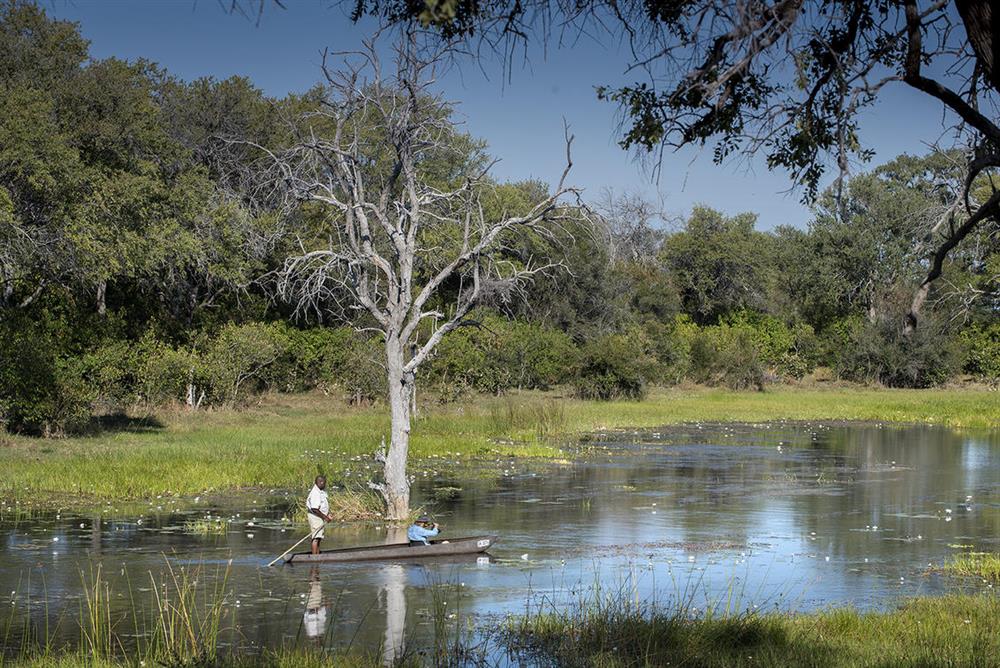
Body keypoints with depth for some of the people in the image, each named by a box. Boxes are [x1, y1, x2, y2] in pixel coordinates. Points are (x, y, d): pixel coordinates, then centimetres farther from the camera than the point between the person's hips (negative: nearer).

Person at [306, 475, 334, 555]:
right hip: (315, 516, -10)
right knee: (316, 537, -12)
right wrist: (325, 517, -18)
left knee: (319, 537, 12)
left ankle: (317, 555, 17)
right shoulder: (315, 493, -20)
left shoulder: (323, 491, 11)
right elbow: (315, 509, -24)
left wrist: (328, 515, 7)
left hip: (321, 516, 10)